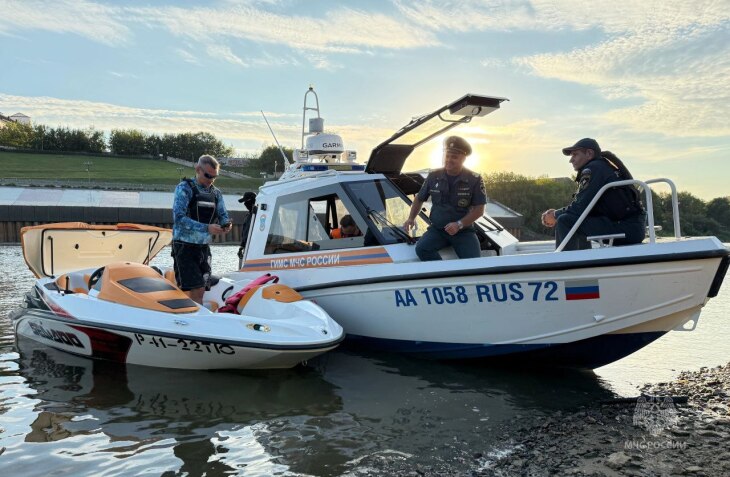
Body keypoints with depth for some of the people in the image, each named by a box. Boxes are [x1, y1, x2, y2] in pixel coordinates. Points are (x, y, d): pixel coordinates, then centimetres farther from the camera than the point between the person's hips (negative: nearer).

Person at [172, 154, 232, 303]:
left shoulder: (216, 193, 11)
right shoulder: (184, 188, -9)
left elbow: (223, 215, 11)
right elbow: (179, 218, -19)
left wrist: (226, 224, -15)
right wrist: (206, 228, -28)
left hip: (204, 247, 6)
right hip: (185, 246, -6)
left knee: (200, 290, 8)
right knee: (196, 290, -12)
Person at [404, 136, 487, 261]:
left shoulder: (474, 180, -6)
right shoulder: (434, 176, 3)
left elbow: (479, 209, -7)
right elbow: (419, 199, 17)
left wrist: (459, 224, -19)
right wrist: (411, 218, 3)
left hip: (464, 231, -2)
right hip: (437, 229, 2)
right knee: (421, 248, -26)